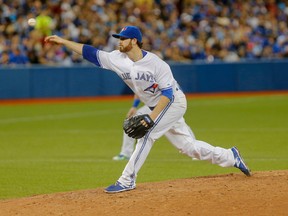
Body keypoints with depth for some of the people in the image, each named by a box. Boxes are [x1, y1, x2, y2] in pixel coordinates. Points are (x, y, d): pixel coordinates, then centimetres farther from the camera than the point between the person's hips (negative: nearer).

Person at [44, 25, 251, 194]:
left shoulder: (156, 63, -25)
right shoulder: (118, 58, -6)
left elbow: (168, 93, -26)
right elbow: (90, 52, -6)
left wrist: (151, 117, -34)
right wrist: (62, 41, -13)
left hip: (174, 102, -8)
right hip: (157, 107, 8)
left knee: (147, 134, -20)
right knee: (187, 145, 9)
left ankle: (127, 180, -15)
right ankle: (230, 157, 22)